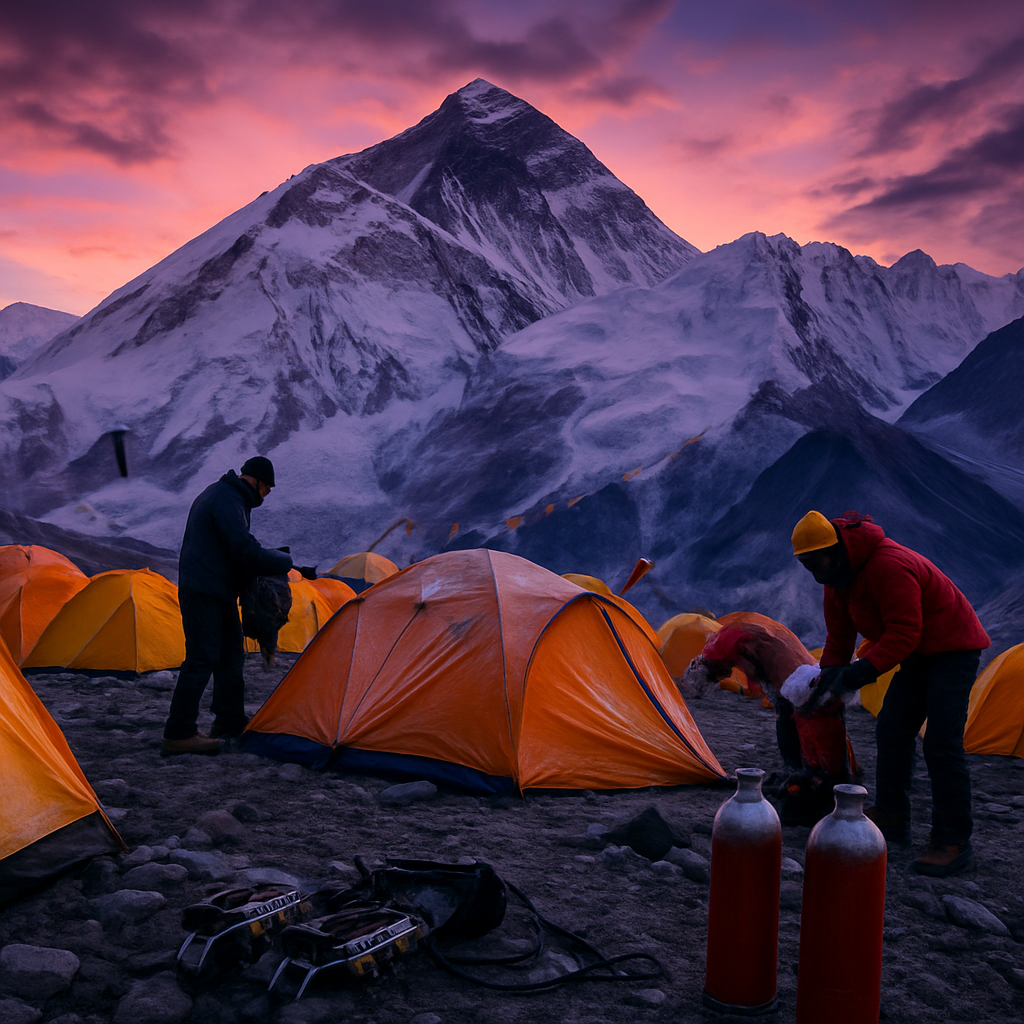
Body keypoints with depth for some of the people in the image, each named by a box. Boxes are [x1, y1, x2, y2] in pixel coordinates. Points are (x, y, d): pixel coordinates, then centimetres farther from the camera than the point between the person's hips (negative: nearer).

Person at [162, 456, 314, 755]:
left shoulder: (222, 494, 18)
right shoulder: (228, 500, -17)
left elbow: (238, 548, 21)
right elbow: (245, 550, -24)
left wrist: (272, 558, 7)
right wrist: (287, 561, -12)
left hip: (216, 591, 11)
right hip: (203, 592, -11)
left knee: (230, 654, 16)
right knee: (201, 659, -11)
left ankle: (230, 721, 26)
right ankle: (178, 735, -8)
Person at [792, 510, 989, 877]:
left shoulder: (889, 567, -31)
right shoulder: (839, 575, 0)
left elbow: (904, 634, -32)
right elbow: (839, 634, 8)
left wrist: (861, 672, -36)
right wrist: (829, 674, -4)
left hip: (954, 649, -10)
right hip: (918, 654, 10)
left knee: (942, 742, -15)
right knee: (892, 730, 7)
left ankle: (953, 841, -7)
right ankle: (891, 817, 19)